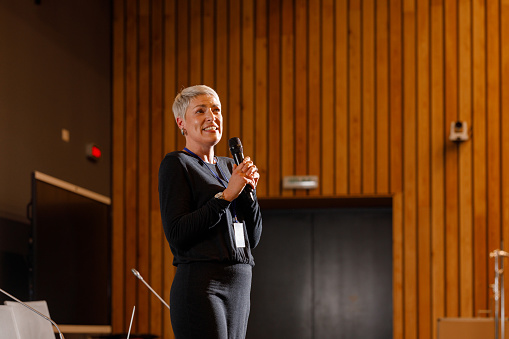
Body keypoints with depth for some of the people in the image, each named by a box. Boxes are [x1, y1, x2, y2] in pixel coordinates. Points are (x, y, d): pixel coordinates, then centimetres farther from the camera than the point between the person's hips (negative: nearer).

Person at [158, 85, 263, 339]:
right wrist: (226, 195, -14)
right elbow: (177, 235, -13)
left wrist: (248, 191, 1)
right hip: (201, 287, -7)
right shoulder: (176, 164, -1)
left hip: (239, 288, 7)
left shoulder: (228, 166, 19)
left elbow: (253, 238, 16)